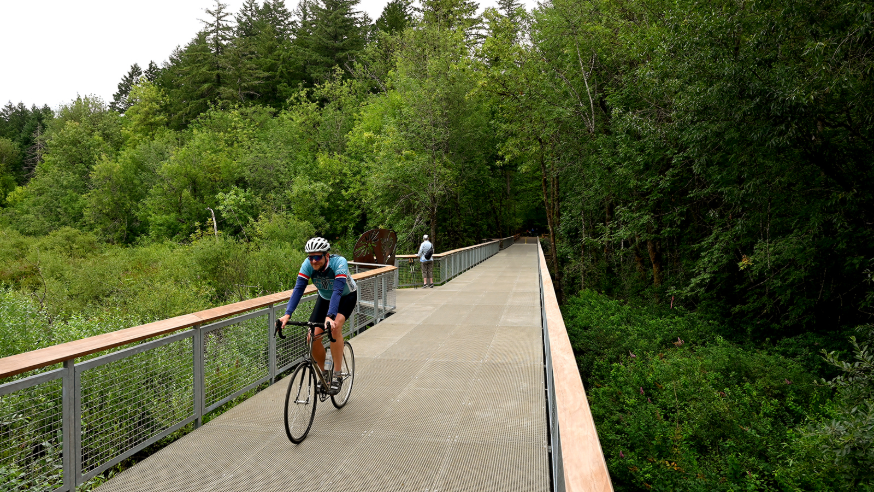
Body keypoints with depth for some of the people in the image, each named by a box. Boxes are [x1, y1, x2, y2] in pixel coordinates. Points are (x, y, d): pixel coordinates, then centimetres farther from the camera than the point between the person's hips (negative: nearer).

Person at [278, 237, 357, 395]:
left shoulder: (339, 262, -36)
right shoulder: (308, 265, -24)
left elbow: (337, 291, -44)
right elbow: (298, 289, -30)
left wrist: (330, 316, -57)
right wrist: (287, 314, -42)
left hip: (347, 296, -4)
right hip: (325, 298, 4)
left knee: (334, 326, -32)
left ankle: (337, 376, -21)